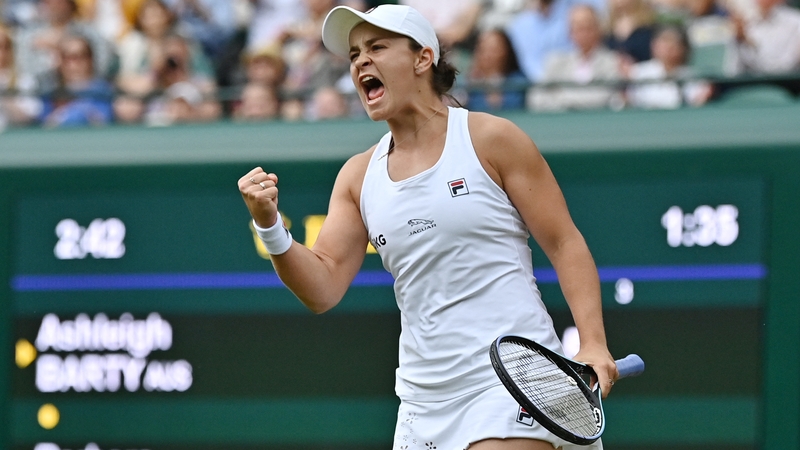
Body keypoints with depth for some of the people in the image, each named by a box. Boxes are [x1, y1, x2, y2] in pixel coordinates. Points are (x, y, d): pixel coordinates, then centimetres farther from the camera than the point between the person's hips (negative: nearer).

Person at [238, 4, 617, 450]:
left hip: (512, 383, -5)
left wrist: (594, 345, -14)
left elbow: (565, 243, -2)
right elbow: (324, 288, 7)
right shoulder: (359, 176, 12)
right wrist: (271, 228, -11)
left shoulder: (491, 139, -2)